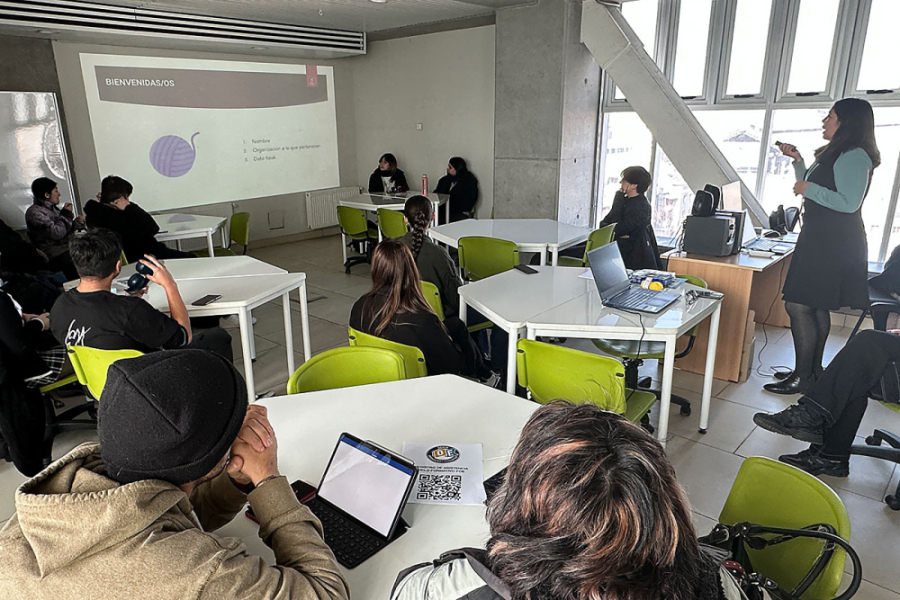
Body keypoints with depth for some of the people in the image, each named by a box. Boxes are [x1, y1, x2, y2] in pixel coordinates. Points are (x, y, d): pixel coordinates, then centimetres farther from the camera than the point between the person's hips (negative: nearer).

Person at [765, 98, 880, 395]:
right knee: (816, 307, 14)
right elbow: (810, 188, 28)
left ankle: (802, 377, -6)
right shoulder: (834, 154, 19)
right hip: (820, 239, 11)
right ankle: (813, 370, 22)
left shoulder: (854, 156, -13)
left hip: (832, 244, -11)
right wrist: (798, 160, 18)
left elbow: (849, 203, -22)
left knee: (798, 305, -13)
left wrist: (809, 188, -15)